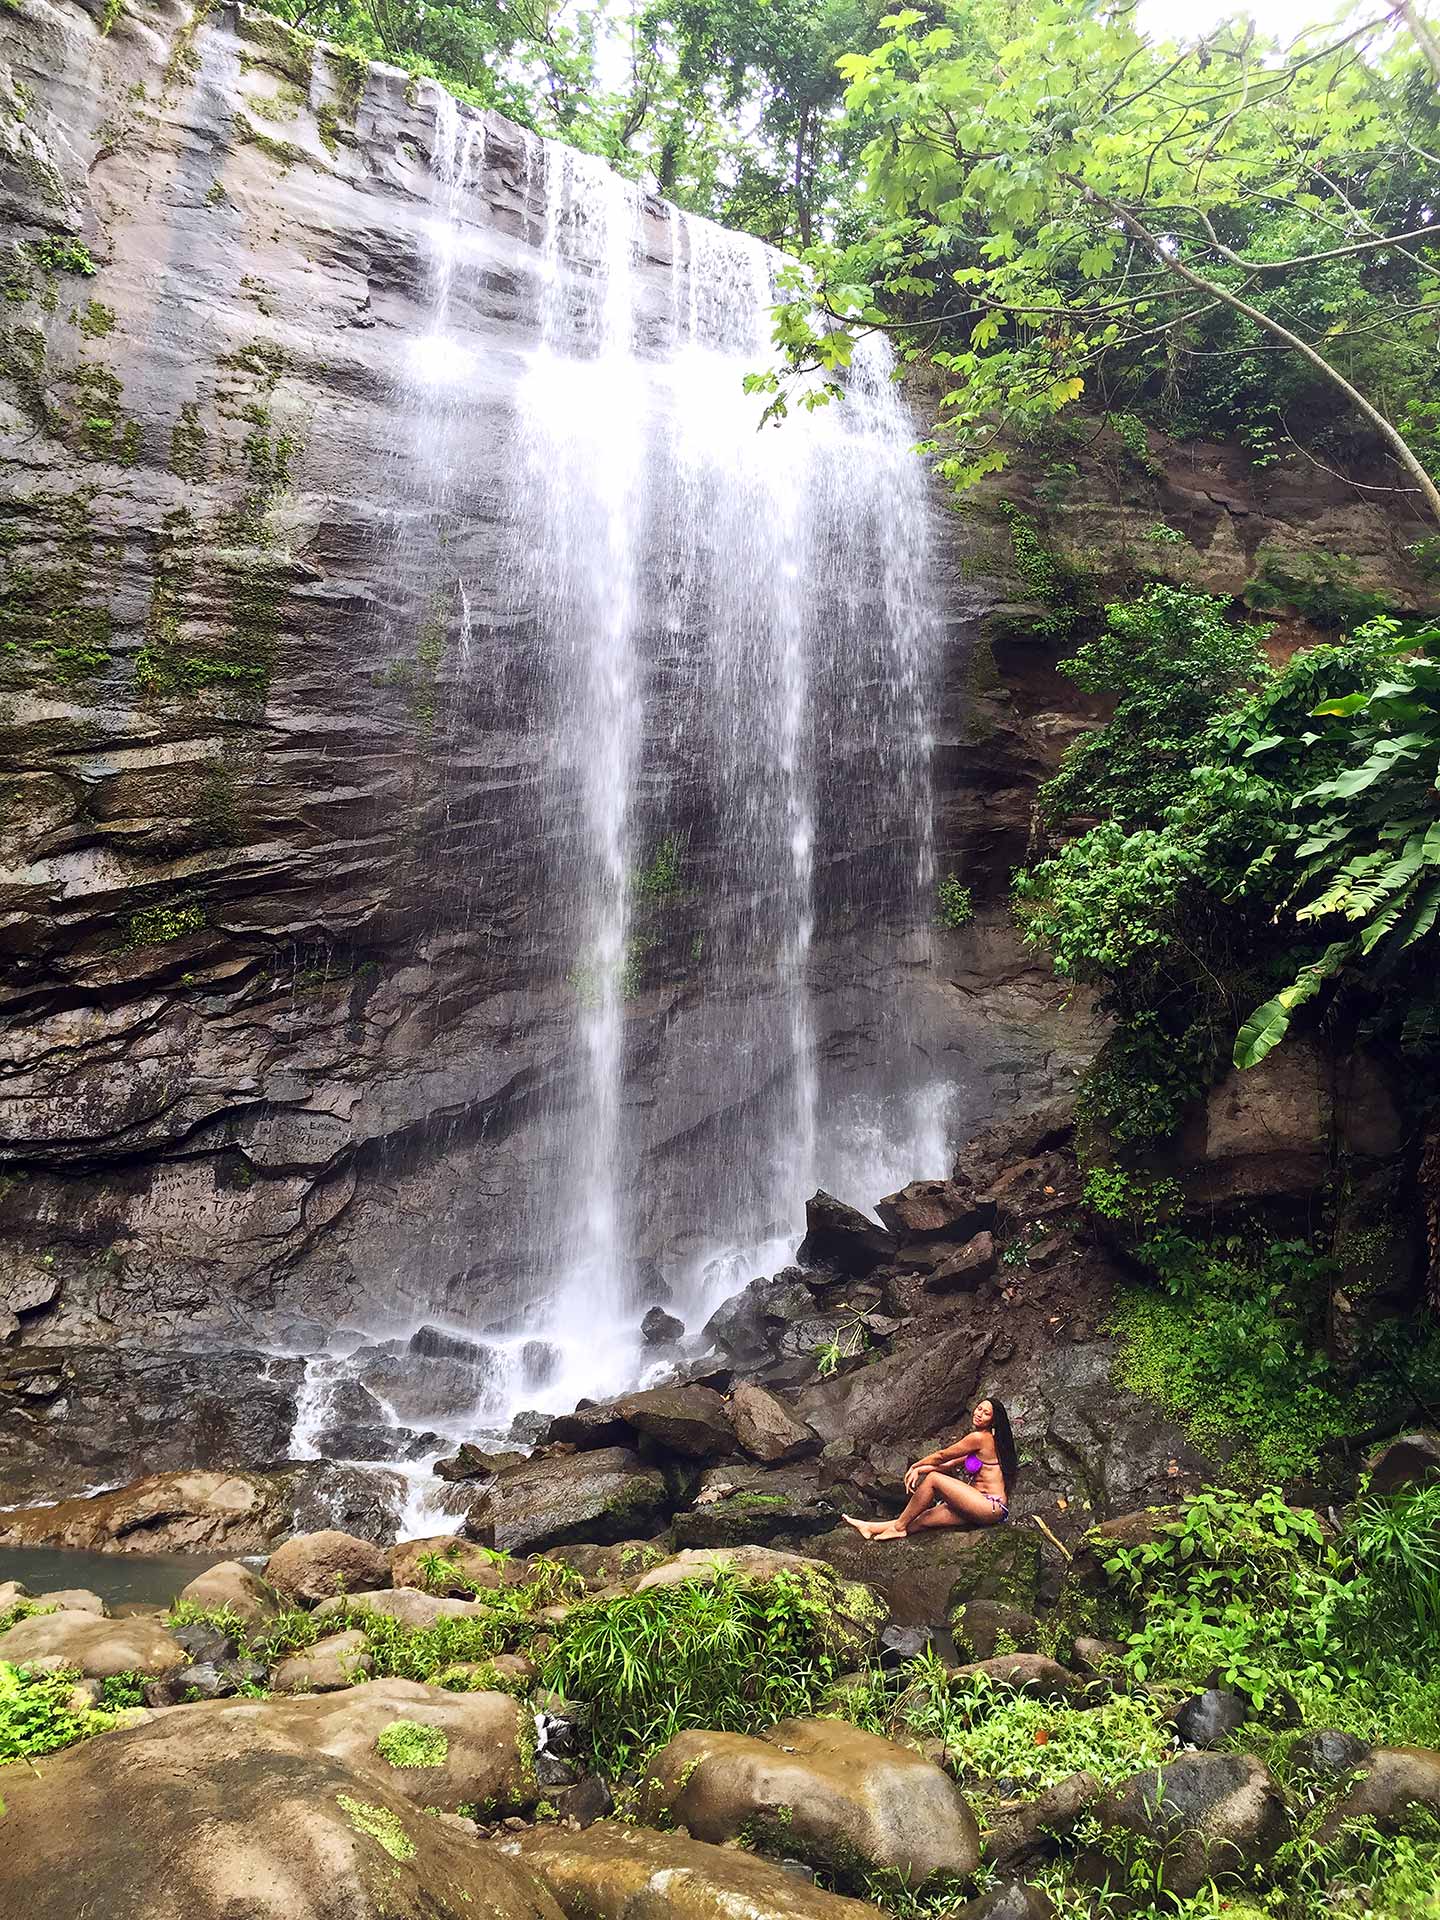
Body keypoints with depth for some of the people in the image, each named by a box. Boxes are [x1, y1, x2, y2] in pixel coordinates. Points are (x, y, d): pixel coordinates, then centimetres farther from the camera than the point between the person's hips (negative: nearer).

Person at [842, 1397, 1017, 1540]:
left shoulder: (979, 1438, -9)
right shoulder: (986, 1440, 21)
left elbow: (941, 1456, -1)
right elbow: (950, 1465, 19)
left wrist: (914, 1467, 13)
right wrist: (920, 1470, 7)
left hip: (993, 1507, -9)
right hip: (980, 1508, 9)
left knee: (933, 1478, -14)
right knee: (925, 1518, 0)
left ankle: (899, 1526, -4)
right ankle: (872, 1528, 0)